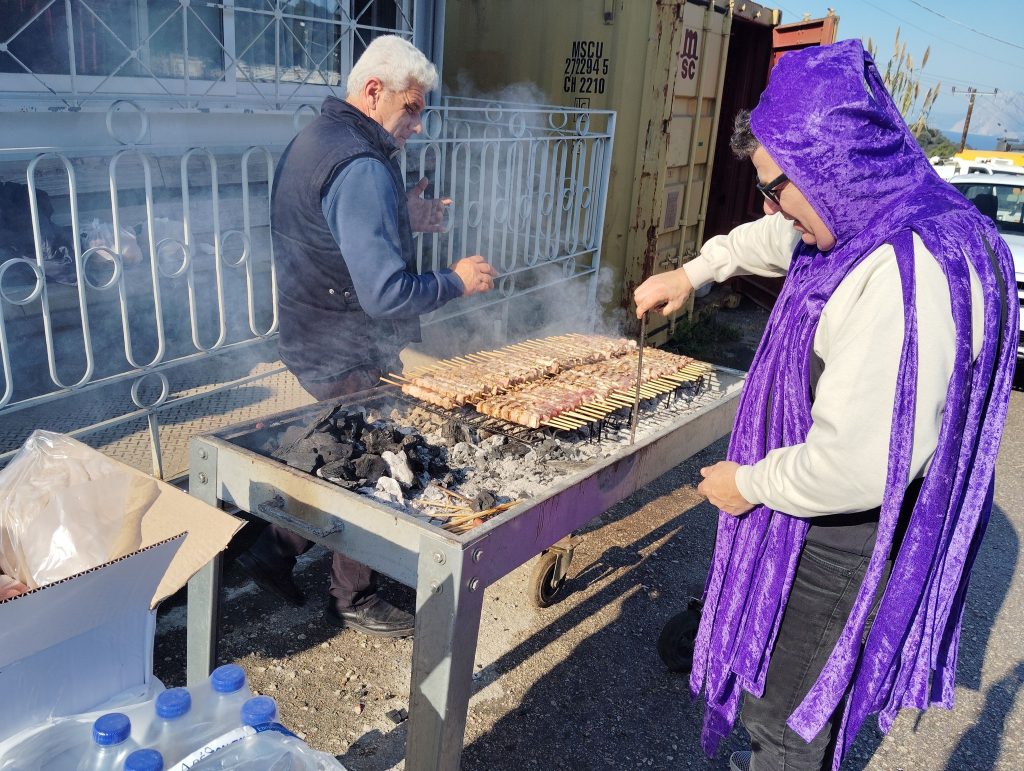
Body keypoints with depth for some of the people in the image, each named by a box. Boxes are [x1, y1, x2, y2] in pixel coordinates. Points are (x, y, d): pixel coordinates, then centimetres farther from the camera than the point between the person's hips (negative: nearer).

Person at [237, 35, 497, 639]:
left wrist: (404, 219, 9)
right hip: (355, 360, -9)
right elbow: (386, 293, -30)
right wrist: (456, 282, -15)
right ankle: (355, 599, 28)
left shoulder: (314, 141, 9)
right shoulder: (362, 166, -24)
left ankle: (276, 550, 33)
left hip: (315, 343, 9)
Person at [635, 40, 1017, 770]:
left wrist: (749, 482, -17)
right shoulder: (865, 221, 0)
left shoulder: (907, 277, -32)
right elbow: (772, 239, 24)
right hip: (816, 525, 9)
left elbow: (855, 465, -34)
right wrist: (691, 274, 25)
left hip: (843, 543, -9)